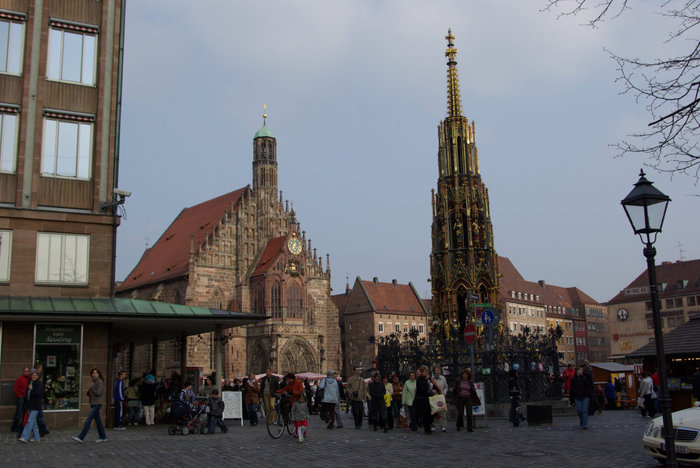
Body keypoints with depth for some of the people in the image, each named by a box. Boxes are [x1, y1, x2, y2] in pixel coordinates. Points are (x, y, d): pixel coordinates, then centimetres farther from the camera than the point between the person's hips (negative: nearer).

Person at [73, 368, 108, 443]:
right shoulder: (94, 382, 15)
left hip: (97, 404, -9)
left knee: (88, 420, -11)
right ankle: (103, 437, 17)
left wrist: (92, 387, -8)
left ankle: (81, 437, -12)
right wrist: (89, 393, -4)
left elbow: (98, 393, -19)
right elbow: (89, 393, 19)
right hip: (93, 404, 9)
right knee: (97, 421, 11)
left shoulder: (100, 382, -11)